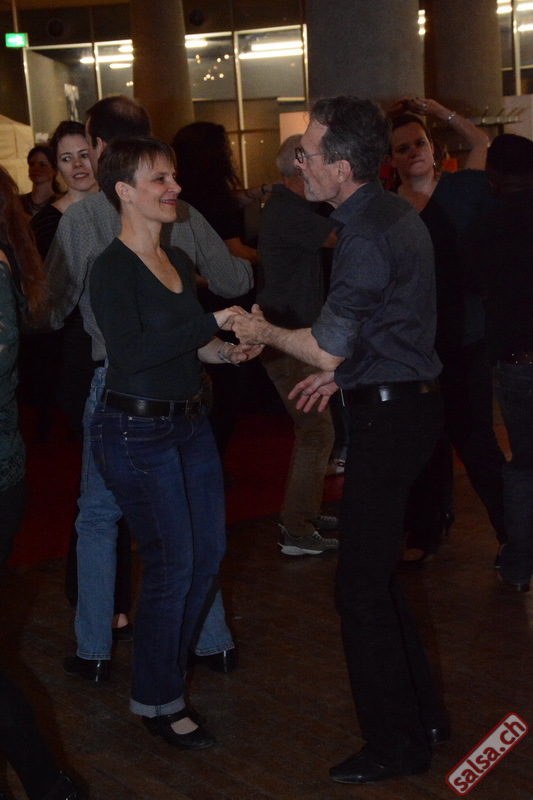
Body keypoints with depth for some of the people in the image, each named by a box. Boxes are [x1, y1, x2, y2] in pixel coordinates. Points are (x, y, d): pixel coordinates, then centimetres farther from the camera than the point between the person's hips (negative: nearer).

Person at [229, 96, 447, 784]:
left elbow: (328, 345, -19)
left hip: (388, 417, -10)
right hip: (405, 401, 10)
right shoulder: (394, 214, 11)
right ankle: (420, 715, 30)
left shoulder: (368, 236, -21)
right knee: (375, 574, 19)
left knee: (361, 590, -2)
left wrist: (263, 332, -2)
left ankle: (394, 746, 10)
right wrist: (341, 373, 21)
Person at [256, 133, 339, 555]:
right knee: (316, 431, -9)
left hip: (291, 333, 11)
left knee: (312, 428, 19)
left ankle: (302, 512, 29)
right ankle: (297, 531, -3)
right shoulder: (289, 211, -19)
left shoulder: (285, 205, 15)